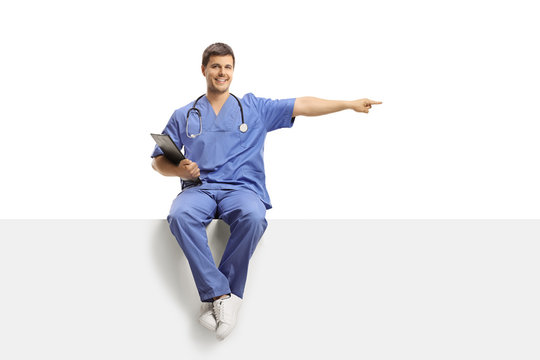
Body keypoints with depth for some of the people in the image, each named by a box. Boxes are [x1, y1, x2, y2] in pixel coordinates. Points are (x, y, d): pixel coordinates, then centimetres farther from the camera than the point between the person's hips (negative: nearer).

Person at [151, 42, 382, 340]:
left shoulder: (254, 108, 18)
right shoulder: (184, 116, 19)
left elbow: (302, 106, 12)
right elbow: (158, 161, 19)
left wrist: (350, 104, 6)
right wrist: (179, 169, -4)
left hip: (242, 188, -1)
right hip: (199, 187, 1)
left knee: (252, 217, -36)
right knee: (180, 215, -34)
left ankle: (214, 299, -26)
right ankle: (222, 295, -31)